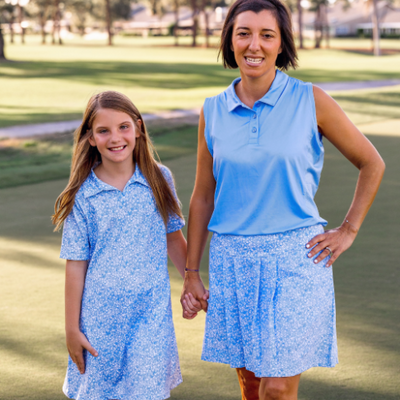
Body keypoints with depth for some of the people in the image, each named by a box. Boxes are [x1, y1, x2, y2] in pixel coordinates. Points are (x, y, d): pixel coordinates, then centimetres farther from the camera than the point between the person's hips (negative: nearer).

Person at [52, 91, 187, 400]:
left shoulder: (159, 179, 0)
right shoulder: (83, 197, -6)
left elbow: (173, 238, 12)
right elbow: (76, 264, -3)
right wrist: (72, 329, -2)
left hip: (152, 313, 1)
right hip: (101, 316, -1)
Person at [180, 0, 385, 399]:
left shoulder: (311, 101, -5)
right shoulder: (213, 111, 4)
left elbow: (371, 164, 6)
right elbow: (203, 197, 10)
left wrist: (348, 230, 2)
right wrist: (191, 273, 9)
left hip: (295, 258, -3)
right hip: (232, 261, 3)